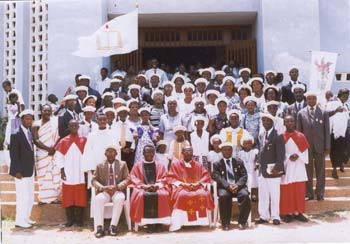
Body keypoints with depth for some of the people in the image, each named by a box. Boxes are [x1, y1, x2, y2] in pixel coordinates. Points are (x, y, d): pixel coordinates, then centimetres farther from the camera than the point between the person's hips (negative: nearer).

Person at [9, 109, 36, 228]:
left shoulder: (30, 133, 10)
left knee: (30, 196, 15)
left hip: (30, 170, 8)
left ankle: (26, 218, 26)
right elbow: (13, 154, -14)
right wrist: (17, 171, -17)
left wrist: (33, 168, 10)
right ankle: (20, 221, 9)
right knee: (23, 196, -3)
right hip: (21, 172, -8)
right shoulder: (16, 135, -12)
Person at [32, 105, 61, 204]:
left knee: (55, 174, -2)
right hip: (42, 154, -1)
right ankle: (43, 198, 1)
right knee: (43, 175, -2)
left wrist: (54, 148, -10)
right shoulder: (36, 124, 3)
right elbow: (36, 140, -5)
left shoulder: (55, 122, 8)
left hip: (54, 153, 2)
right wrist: (48, 148, -14)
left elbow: (59, 137, 4)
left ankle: (55, 197, 2)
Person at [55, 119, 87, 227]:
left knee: (80, 196, 0)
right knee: (68, 197, 2)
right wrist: (62, 170, -3)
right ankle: (70, 219, 10)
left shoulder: (83, 140, 4)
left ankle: (79, 219, 8)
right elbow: (58, 156, 5)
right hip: (67, 174, 1)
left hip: (80, 174, -1)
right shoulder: (63, 141, 6)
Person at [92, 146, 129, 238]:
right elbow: (94, 180, 6)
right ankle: (99, 227, -32)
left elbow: (126, 179, 3)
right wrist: (102, 187, -16)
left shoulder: (122, 164, 11)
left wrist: (117, 187, -16)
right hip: (104, 192, 1)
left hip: (117, 191, -1)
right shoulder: (100, 165, 13)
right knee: (97, 199, -33)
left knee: (120, 199, -35)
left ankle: (113, 226, -29)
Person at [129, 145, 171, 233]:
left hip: (157, 188, 1)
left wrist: (156, 185, -13)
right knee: (141, 196, -36)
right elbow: (133, 179, 5)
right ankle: (148, 223, -29)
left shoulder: (160, 165, 19)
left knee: (163, 195, -34)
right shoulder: (137, 165, 16)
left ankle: (159, 222, -27)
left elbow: (164, 178, 8)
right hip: (142, 188, 0)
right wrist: (144, 186, -12)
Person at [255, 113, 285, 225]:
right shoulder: (261, 135, 12)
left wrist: (277, 167, -19)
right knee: (262, 194, 11)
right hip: (262, 169, 7)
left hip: (273, 169, -6)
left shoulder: (277, 135, -10)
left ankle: (275, 216, 13)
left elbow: (281, 153, -13)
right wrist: (259, 162, 9)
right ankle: (264, 216, 20)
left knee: (274, 194, 3)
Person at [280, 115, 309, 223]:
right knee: (286, 191, 0)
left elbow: (305, 151, 4)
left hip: (299, 167, 2)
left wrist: (298, 156, -14)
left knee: (299, 190, 4)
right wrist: (288, 157, -17)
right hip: (286, 167, -2)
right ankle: (288, 213, 8)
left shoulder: (301, 136, 5)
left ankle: (298, 212, 12)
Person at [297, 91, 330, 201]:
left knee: (320, 171, 6)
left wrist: (327, 147, -2)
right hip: (306, 146, 0)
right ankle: (309, 194, 14)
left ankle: (320, 194, 16)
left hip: (320, 146, 0)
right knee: (308, 171, 5)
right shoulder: (301, 113, 3)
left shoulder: (323, 113, 4)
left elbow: (327, 131, 3)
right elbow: (299, 131, 4)